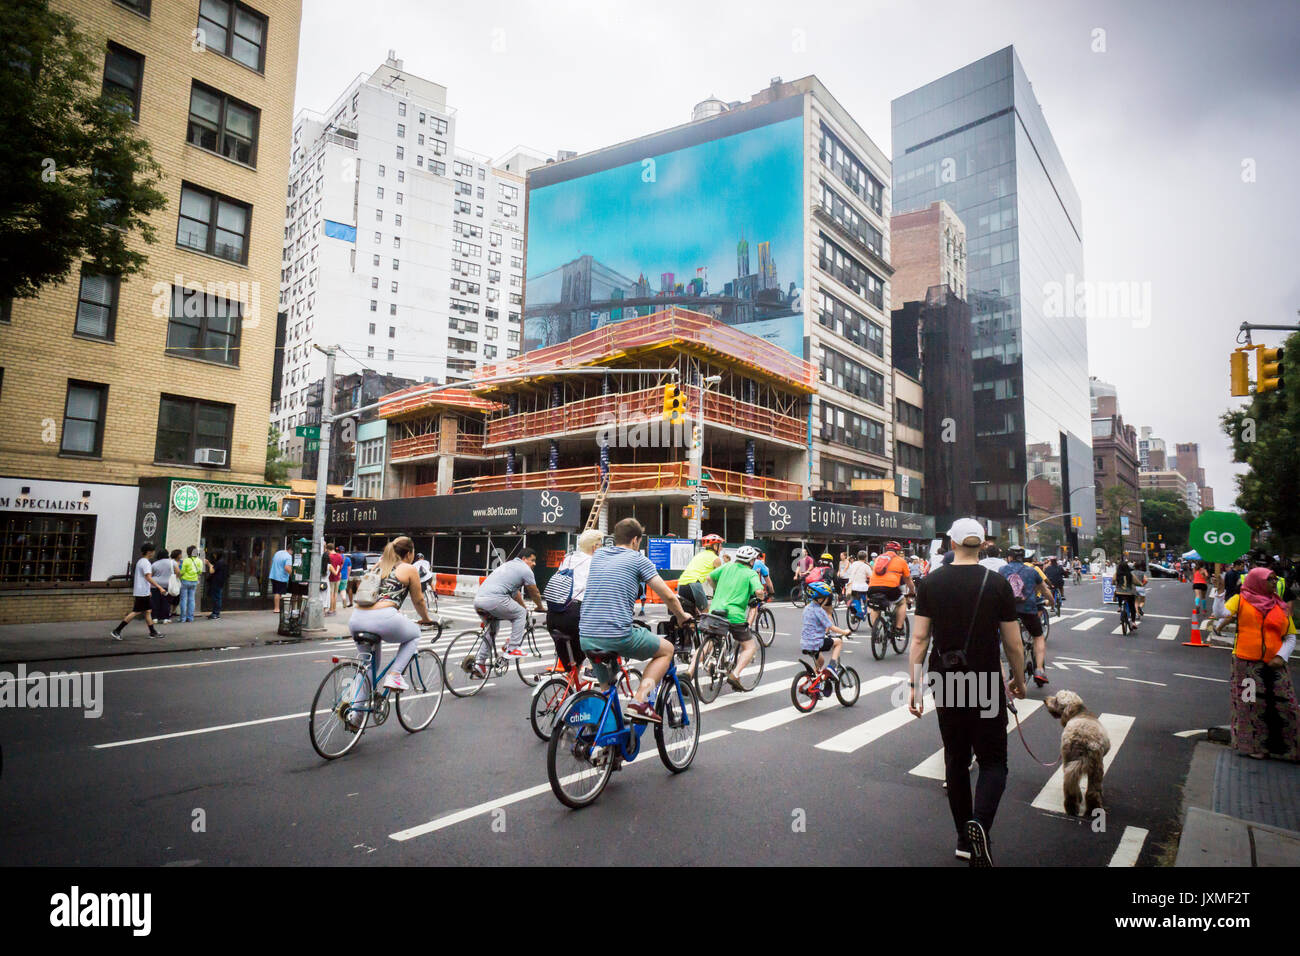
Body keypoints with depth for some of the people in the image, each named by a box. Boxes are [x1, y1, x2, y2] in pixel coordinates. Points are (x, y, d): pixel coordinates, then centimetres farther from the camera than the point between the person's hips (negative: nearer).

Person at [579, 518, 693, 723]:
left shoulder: (598, 555, 17)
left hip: (586, 638, 6)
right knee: (667, 649, 16)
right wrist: (682, 616, 21)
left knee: (606, 689, 27)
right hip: (618, 636, -6)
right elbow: (668, 597, 1)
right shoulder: (638, 559, 1)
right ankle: (639, 701, 3)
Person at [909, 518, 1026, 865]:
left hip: (945, 685, 2)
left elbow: (919, 638, -4)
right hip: (986, 686, -2)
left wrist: (914, 684, 2)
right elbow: (1013, 644, -2)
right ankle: (979, 823, -15)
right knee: (993, 761, 9)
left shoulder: (930, 583, -3)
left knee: (955, 761, 16)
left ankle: (964, 838, 24)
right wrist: (1019, 681, 14)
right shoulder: (998, 584, -7)